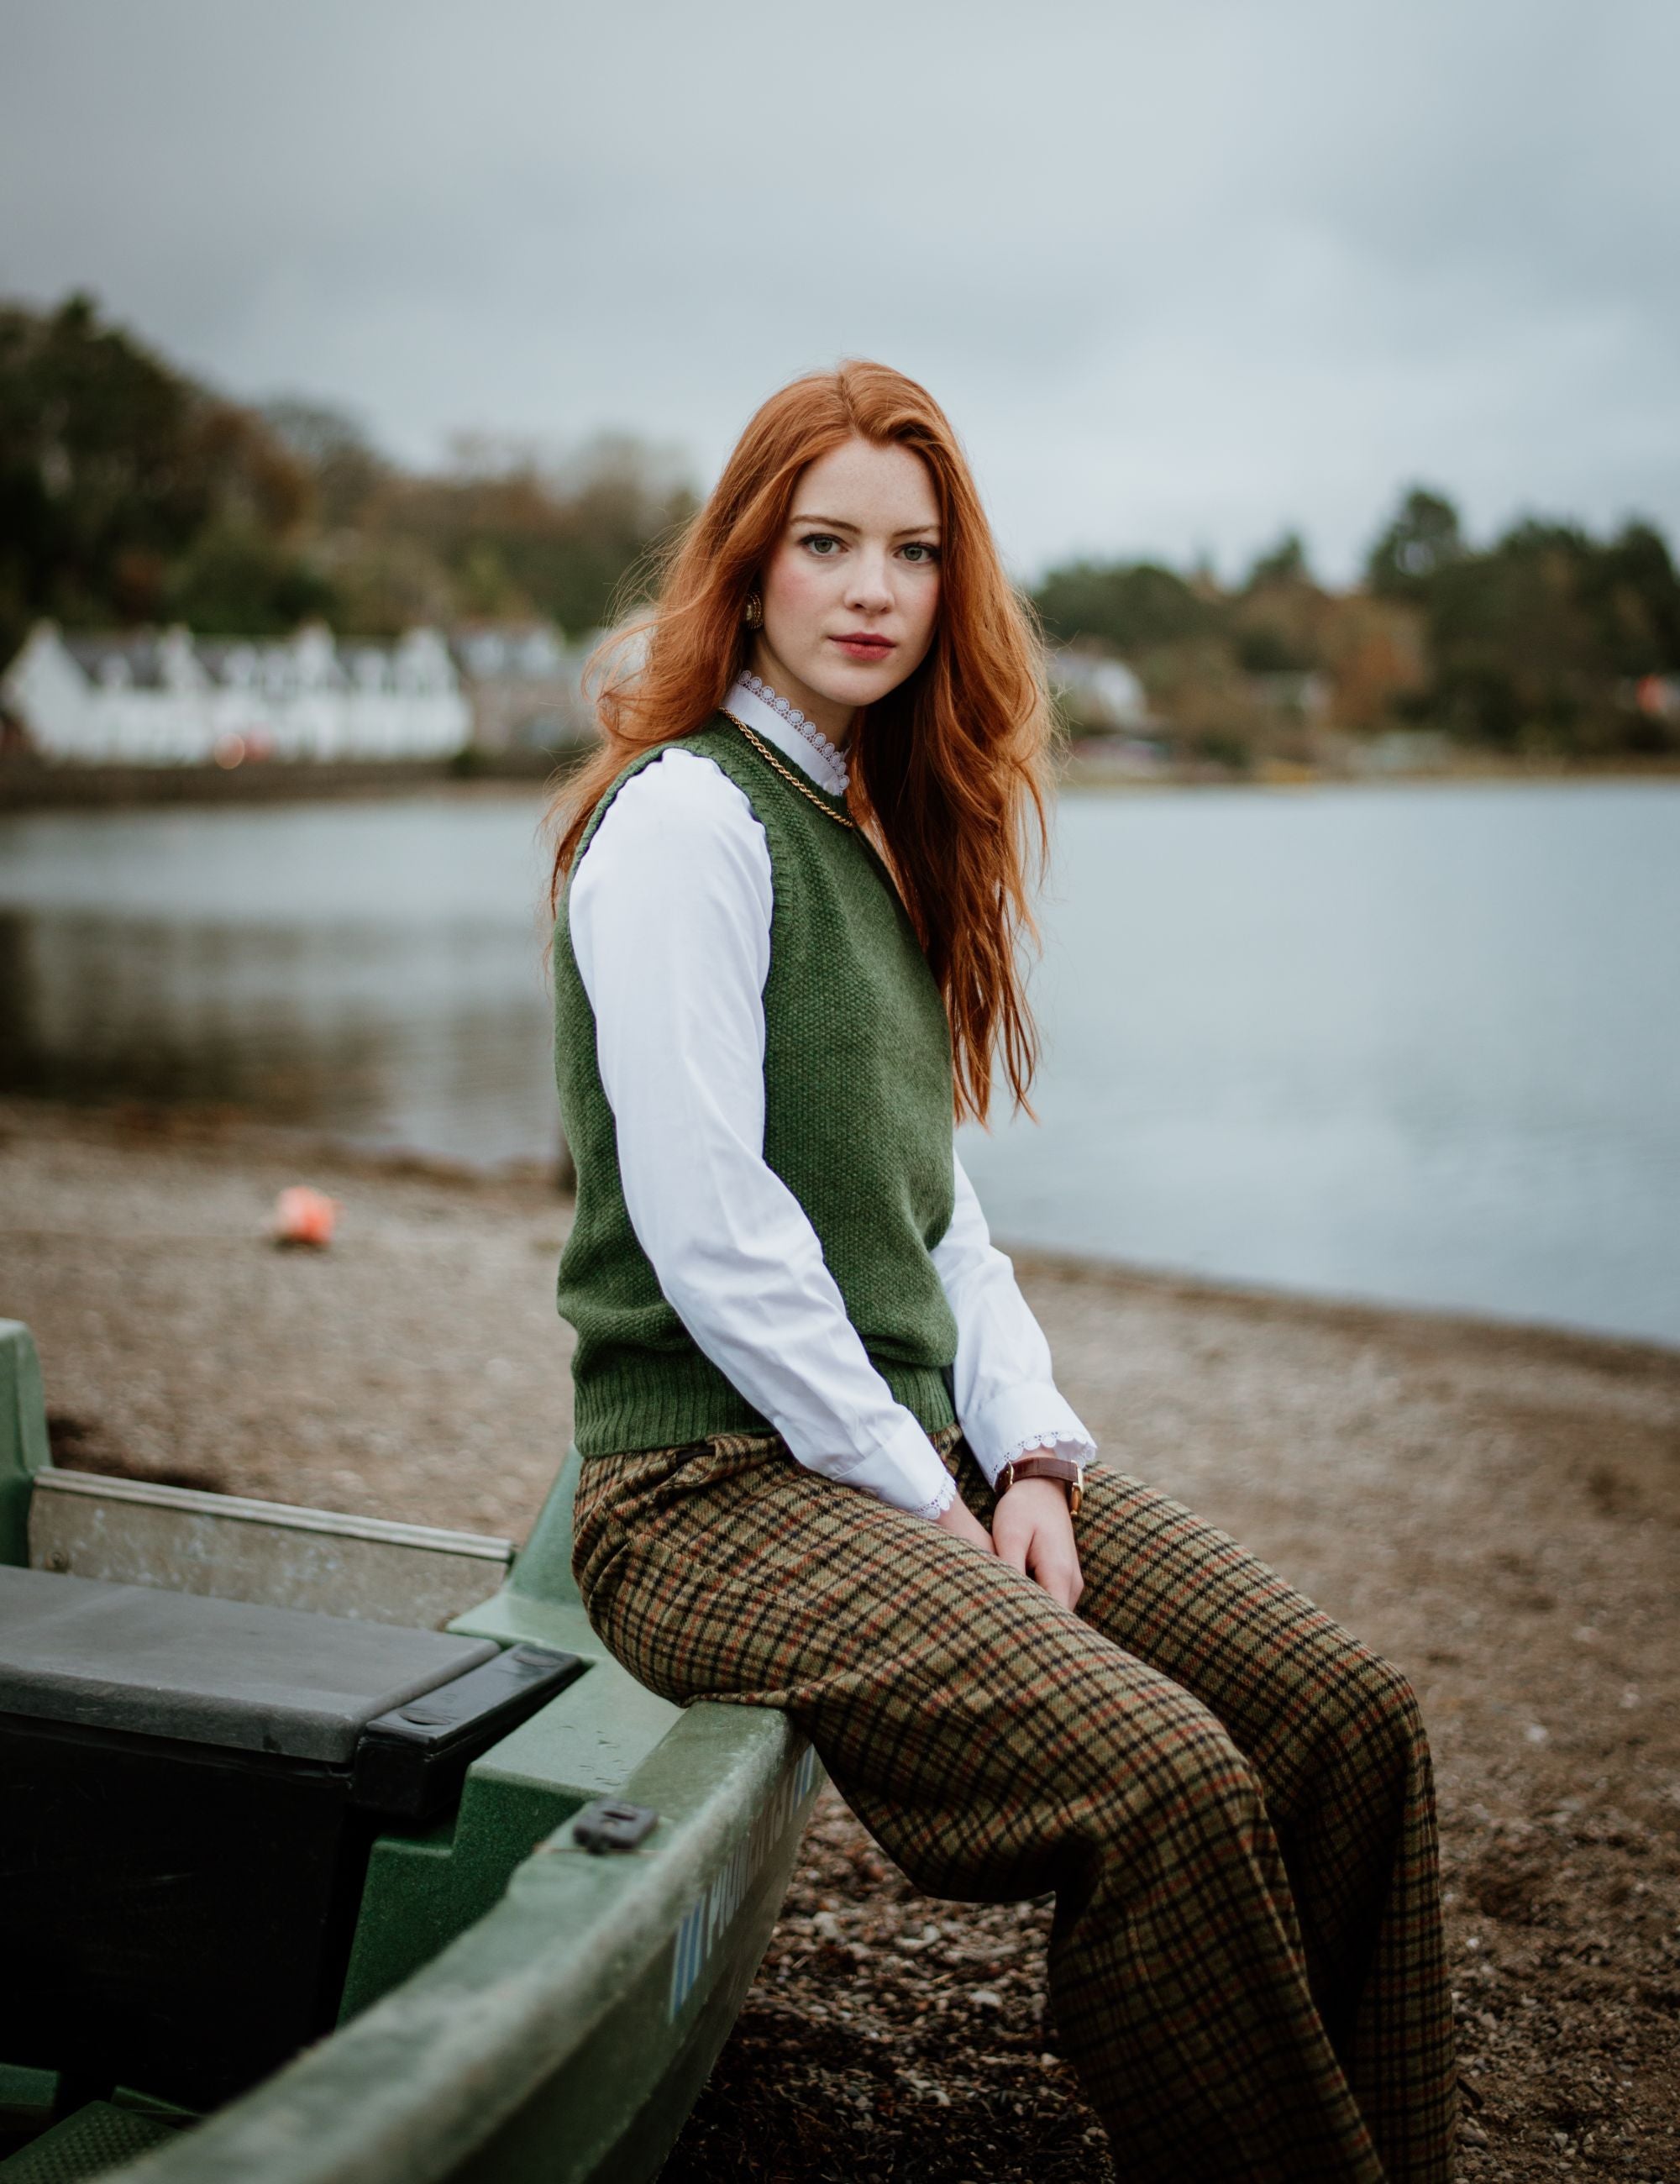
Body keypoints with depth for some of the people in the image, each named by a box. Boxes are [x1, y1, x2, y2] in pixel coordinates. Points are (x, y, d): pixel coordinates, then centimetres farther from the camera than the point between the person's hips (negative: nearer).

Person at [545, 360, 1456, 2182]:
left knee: (1350, 1716, -7)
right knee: (1168, 1786, -27)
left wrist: (1031, 1456, 1)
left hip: (923, 1452, 8)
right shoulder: (687, 817, -8)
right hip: (722, 1485, -8)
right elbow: (707, 1228, -17)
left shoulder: (880, 829, 18)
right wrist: (928, 1512, -13)